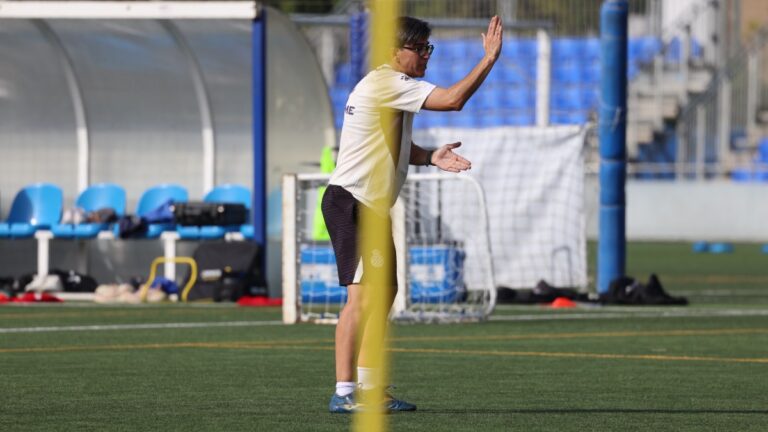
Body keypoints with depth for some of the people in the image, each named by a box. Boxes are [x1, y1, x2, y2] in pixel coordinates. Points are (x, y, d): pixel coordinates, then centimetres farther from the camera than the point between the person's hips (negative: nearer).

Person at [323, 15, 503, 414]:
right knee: (361, 295, -16)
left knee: (385, 291, 14)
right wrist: (490, 58, -16)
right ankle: (343, 393, -19)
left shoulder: (393, 87, 17)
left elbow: (393, 146, 25)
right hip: (351, 201, -11)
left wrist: (430, 156, 7)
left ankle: (367, 385, 18)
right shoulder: (386, 84, -16)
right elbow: (453, 99, -23)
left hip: (371, 206, 11)